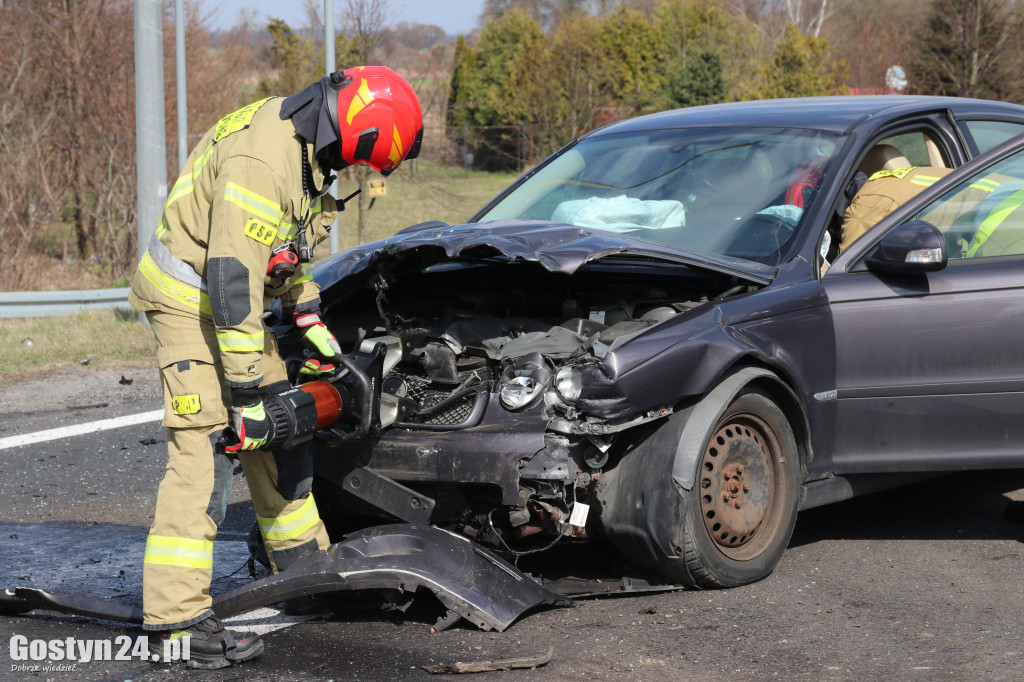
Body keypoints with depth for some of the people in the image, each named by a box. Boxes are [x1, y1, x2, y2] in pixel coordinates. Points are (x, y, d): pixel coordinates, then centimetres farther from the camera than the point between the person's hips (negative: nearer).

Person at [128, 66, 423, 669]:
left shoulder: (308, 148, 3)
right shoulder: (261, 160, -29)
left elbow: (293, 248, 18)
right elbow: (231, 279, -31)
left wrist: (313, 326, 19)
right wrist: (246, 393, -28)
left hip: (237, 295, 10)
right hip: (191, 297, -10)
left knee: (280, 431, 17)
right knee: (204, 450, -16)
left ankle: (303, 564, 34)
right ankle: (175, 617, -17)